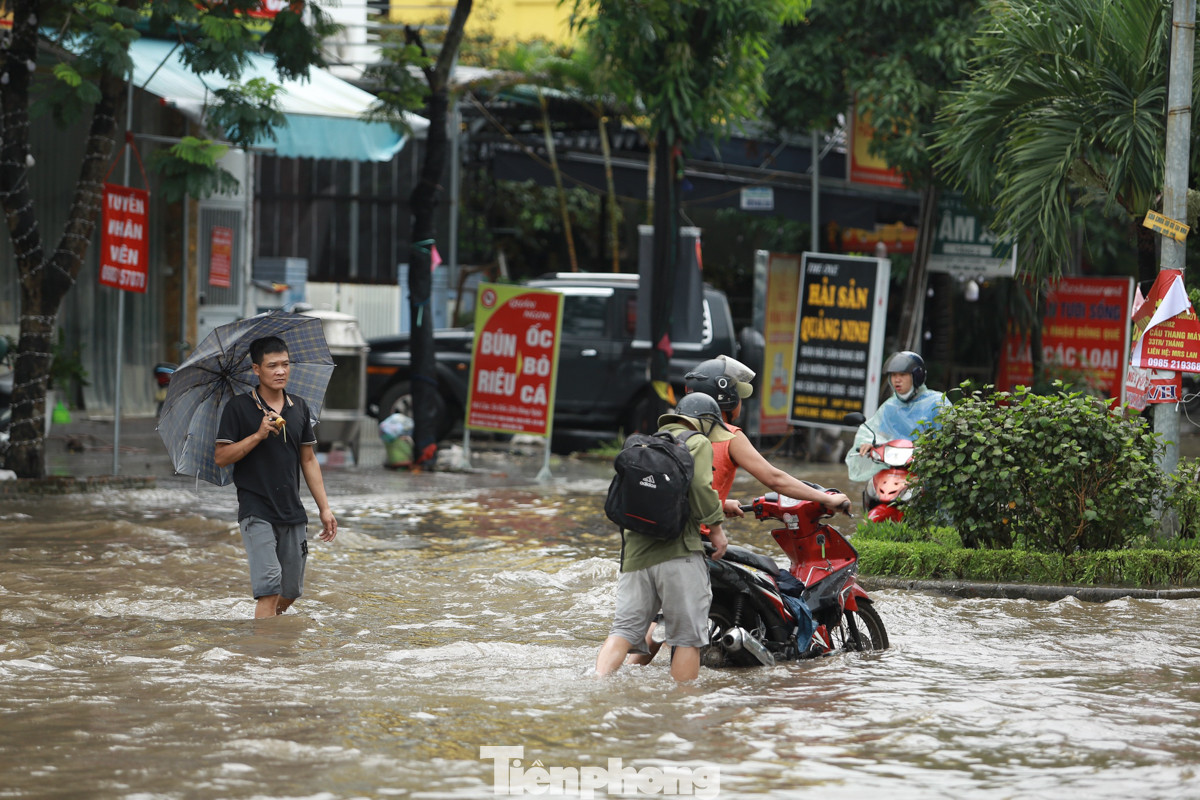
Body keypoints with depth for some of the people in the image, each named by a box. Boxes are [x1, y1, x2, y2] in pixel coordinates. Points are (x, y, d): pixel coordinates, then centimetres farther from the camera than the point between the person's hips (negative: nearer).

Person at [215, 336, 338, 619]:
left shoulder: (299, 407, 10)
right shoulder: (239, 407, -5)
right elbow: (221, 457, -8)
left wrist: (325, 508, 12)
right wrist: (259, 435, -19)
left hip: (292, 512, 5)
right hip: (256, 512, -5)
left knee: (291, 591, 10)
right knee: (269, 587, -18)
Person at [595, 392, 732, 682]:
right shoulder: (697, 443, 4)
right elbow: (701, 487, -12)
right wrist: (716, 525, -1)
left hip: (635, 553, 6)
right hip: (678, 550, -6)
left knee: (625, 629, 0)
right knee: (687, 637, 1)